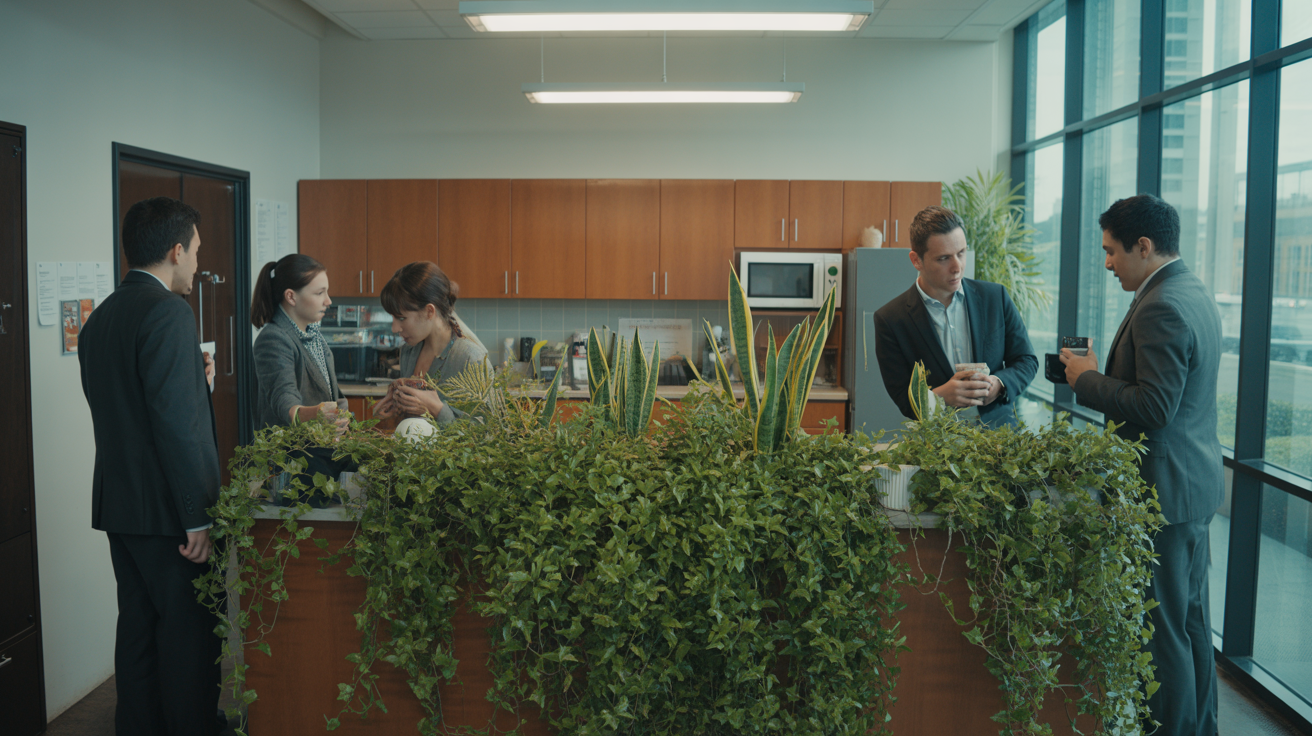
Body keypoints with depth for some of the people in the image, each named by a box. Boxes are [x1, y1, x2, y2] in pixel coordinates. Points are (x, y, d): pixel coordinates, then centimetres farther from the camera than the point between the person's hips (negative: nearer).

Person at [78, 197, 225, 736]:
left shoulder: (99, 318, 12)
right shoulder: (168, 312, -16)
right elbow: (178, 425, -22)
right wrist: (198, 518, -19)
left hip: (118, 505, 9)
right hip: (166, 509, -9)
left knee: (139, 626, 17)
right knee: (190, 635, 1)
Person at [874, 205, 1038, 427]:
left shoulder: (995, 297, 6)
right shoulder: (890, 320, -3)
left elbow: (1027, 361, 13)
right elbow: (903, 398, -2)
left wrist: (999, 384, -8)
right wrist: (941, 396, -22)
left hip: (999, 434, 2)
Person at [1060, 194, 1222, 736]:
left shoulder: (1160, 309, -21)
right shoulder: (1195, 294, 12)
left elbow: (1152, 410, -26)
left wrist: (1087, 379, -14)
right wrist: (1100, 372, 10)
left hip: (1164, 489, -11)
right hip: (1196, 484, 11)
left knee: (1163, 632, 0)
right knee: (1192, 620, 21)